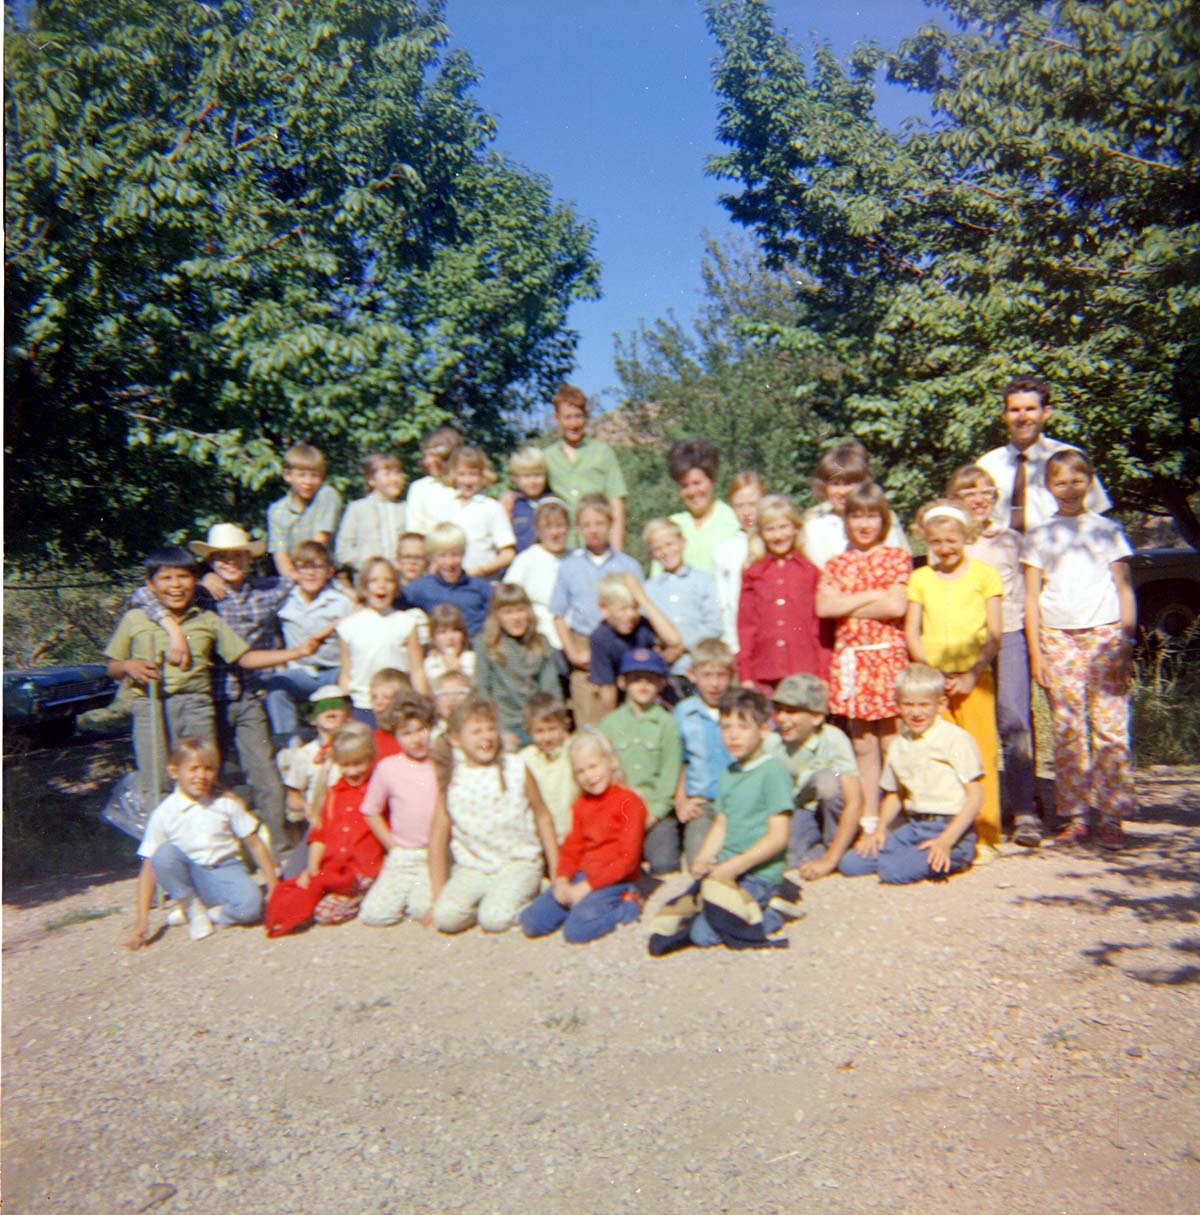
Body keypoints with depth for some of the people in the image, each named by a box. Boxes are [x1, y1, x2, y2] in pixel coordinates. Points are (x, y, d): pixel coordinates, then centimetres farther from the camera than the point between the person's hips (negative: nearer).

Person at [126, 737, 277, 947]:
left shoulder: (228, 803, 1)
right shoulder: (165, 813, -4)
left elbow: (254, 844, 5)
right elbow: (149, 868, -5)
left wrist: (273, 887, -2)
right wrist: (142, 920, -12)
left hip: (226, 871, 0)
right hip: (188, 878, 0)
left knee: (250, 905, -31)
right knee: (164, 854, -29)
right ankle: (192, 908, -8)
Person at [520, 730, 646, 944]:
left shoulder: (629, 802, -8)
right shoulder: (581, 805, 16)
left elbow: (627, 858, -14)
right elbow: (571, 849, 12)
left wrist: (586, 886, -16)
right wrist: (562, 881, -8)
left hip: (613, 880, -6)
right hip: (581, 877, 6)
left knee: (576, 930, -26)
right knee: (530, 922, -8)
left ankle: (627, 906, -4)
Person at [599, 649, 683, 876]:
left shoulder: (668, 723, 4)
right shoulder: (609, 722, 10)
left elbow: (670, 773, 0)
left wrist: (655, 813, -8)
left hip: (658, 813, -1)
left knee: (665, 863, -13)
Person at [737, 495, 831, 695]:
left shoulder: (811, 572, 6)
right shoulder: (752, 575, 9)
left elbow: (823, 628, 5)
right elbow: (745, 626, 8)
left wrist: (823, 676, 2)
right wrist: (745, 676, 4)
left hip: (805, 673, -1)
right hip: (764, 676, 1)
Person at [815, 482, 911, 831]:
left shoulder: (896, 558, 5)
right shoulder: (838, 563, 13)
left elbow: (897, 606, -9)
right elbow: (823, 606, -3)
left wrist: (848, 605, -5)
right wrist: (873, 595, -5)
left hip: (887, 655, -3)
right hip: (849, 658, 3)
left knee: (890, 743, -3)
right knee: (862, 745, 8)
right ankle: (868, 820, 16)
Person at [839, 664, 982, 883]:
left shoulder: (956, 739, -7)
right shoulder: (898, 745, 12)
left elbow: (975, 795, -10)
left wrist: (946, 840, -19)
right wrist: (880, 829, 5)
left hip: (951, 828, -6)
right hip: (912, 827, 6)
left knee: (896, 870, -29)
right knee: (850, 863, -9)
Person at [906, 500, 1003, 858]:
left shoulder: (983, 574, 5)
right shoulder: (920, 578, 11)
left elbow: (995, 634, 1)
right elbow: (912, 632, 7)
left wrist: (972, 675, -9)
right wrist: (932, 672, -6)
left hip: (973, 678, -2)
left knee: (980, 754, -2)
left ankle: (984, 837, 7)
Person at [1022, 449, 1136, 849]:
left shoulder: (1107, 530, 9)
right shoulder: (1039, 537, 10)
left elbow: (1125, 589, 7)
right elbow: (1032, 598, 8)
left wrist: (1126, 642, -2)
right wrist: (1036, 652, 2)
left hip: (1105, 634, -1)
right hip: (1057, 637, 1)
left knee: (1110, 726, -5)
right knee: (1067, 731, 0)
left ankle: (1112, 817, 3)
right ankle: (1076, 816, 8)